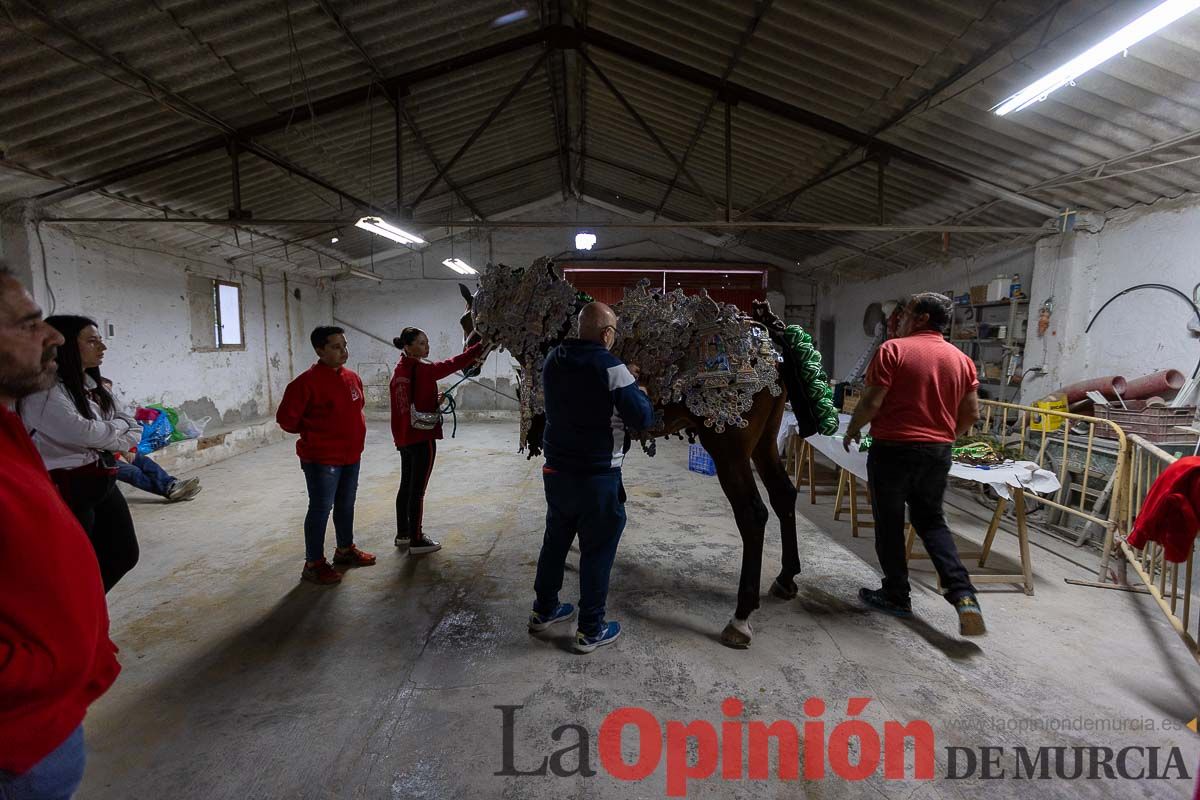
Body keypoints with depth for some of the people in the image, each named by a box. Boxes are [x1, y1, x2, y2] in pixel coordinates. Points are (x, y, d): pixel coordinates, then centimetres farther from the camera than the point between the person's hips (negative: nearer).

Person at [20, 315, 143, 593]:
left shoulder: (94, 387, 11)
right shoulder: (44, 389, -16)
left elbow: (134, 428, 9)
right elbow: (81, 433, -24)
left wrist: (116, 444, -12)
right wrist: (116, 426, -5)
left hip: (103, 482, 8)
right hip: (69, 489, -8)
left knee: (124, 555, 15)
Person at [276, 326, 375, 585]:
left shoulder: (352, 378, 5)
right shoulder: (308, 381, -17)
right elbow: (286, 418, -13)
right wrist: (311, 433, 1)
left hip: (351, 456, 7)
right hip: (322, 459, -7)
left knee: (346, 505, 18)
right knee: (321, 508, 1)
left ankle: (345, 549, 36)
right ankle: (314, 564, 14)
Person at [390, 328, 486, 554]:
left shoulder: (399, 370, 10)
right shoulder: (421, 369, -16)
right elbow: (453, 364, -21)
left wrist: (434, 401, 6)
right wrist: (481, 346, -20)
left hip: (403, 438, 9)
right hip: (422, 437, -9)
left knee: (406, 486, 18)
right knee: (417, 490, -1)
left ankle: (402, 534, 30)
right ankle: (416, 540, 8)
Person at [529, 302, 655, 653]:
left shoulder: (553, 361, 2)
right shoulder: (612, 368, -18)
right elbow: (643, 419, -16)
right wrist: (636, 385, 2)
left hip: (556, 470, 7)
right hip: (597, 477, -6)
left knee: (555, 540, 21)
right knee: (597, 550, 8)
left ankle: (544, 610, 36)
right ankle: (590, 630, 20)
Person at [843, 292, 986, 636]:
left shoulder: (893, 350, -11)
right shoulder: (962, 359, 7)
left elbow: (872, 402, -16)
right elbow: (971, 414, 8)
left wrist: (852, 430, 1)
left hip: (893, 449, -5)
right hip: (938, 453, 6)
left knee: (889, 523, 10)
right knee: (931, 520, 19)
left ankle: (896, 596, 21)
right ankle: (963, 594, 6)